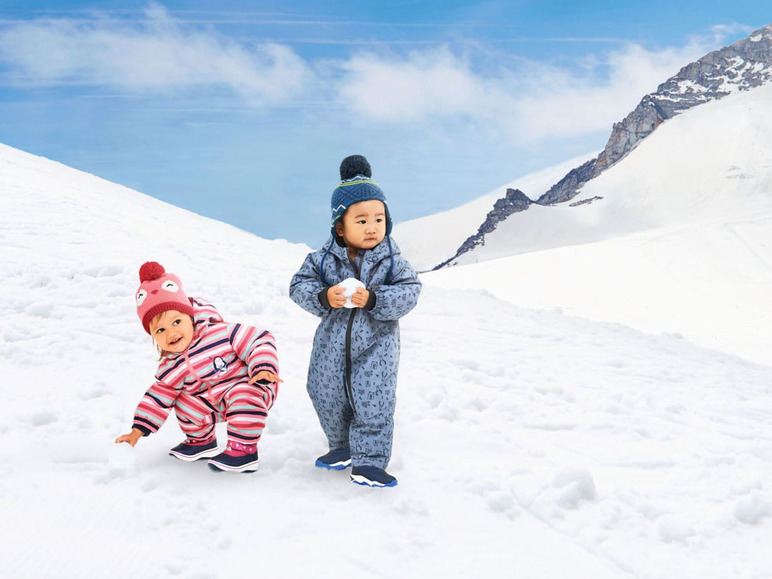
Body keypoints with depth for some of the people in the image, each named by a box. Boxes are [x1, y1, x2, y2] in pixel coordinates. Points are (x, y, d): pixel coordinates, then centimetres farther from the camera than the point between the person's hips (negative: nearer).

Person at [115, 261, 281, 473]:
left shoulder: (221, 333, -24)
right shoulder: (172, 368, -6)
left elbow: (260, 340, -24)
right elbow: (159, 398, 3)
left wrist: (264, 368, -39)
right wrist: (138, 429, -1)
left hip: (252, 387, -7)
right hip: (215, 403, 7)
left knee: (242, 396, -35)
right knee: (185, 403, -5)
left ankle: (244, 449, -19)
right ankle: (201, 441, 23)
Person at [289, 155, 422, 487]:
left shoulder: (391, 260, -8)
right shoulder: (324, 259, -5)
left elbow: (409, 293, -13)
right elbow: (300, 285, -4)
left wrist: (374, 299, -27)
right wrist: (323, 297, -23)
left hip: (375, 347, -2)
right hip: (332, 345, 2)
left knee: (374, 405, -3)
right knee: (328, 400, 15)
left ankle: (369, 462, 10)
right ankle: (342, 448, 37)